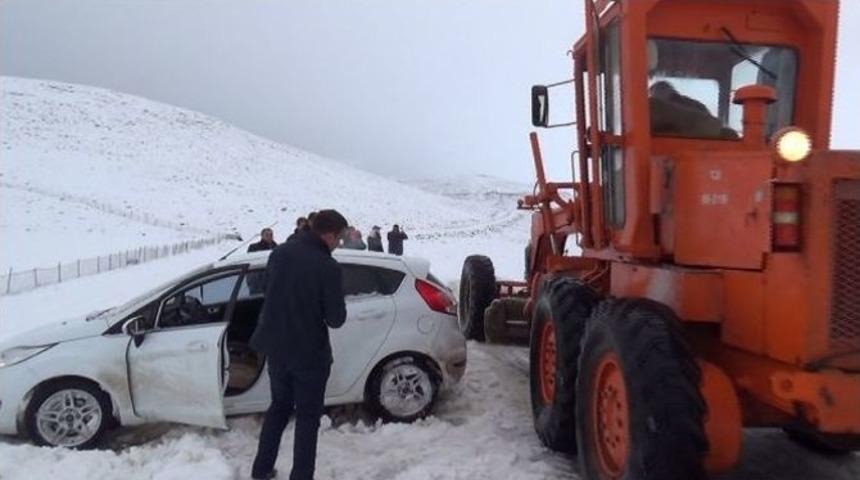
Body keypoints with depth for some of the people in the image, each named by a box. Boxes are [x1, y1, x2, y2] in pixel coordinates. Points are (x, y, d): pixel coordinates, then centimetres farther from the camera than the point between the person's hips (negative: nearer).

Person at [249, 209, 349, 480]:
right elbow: (336, 319, -15)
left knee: (279, 406, 24)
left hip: (275, 346, 6)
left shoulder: (280, 253, -3)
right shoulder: (328, 267, -21)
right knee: (308, 416, 10)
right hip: (309, 352, -6)